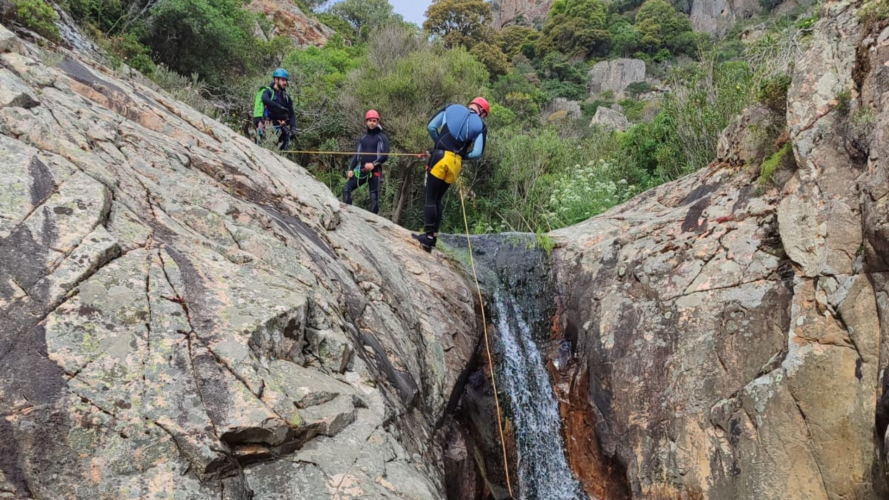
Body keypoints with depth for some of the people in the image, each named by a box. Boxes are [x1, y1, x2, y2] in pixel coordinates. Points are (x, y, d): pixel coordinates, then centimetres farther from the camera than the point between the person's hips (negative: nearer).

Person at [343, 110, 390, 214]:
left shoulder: (382, 138, 1)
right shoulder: (363, 138, 17)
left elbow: (385, 155, -8)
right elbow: (357, 154, 17)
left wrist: (374, 164, -21)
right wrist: (351, 169, 5)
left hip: (375, 171, -5)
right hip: (361, 170, 5)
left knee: (374, 197, -4)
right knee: (347, 189, -7)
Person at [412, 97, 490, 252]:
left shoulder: (451, 108, 13)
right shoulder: (481, 126, 10)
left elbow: (431, 127, 6)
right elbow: (477, 153, -1)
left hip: (440, 157, -1)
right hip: (455, 162, 2)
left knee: (430, 199, 0)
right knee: (437, 199, 14)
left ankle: (429, 235, -8)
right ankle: (433, 236, 12)